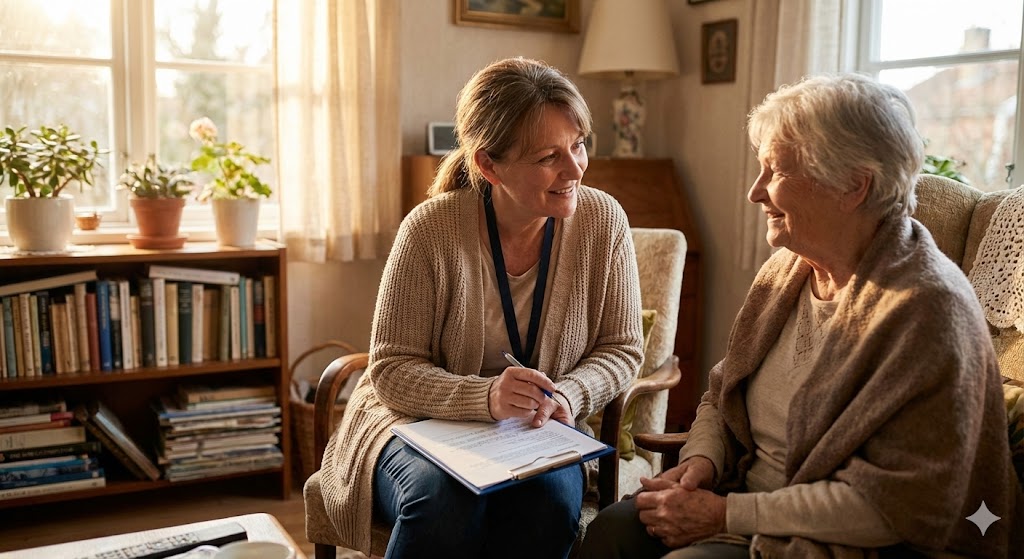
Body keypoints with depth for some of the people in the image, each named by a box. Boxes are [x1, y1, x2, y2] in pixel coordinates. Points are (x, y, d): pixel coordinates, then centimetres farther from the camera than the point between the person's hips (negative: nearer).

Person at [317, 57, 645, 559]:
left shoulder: (602, 220, -9)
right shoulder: (431, 230, -17)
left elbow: (621, 348, 1)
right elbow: (391, 369, -12)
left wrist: (568, 393, -20)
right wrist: (484, 398, -29)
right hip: (420, 421, -1)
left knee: (550, 499, -30)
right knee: (446, 498, -33)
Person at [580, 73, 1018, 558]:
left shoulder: (925, 308, -21)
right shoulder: (788, 267, 4)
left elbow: (894, 505, -23)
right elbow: (722, 391, 15)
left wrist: (726, 515, -20)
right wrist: (702, 459, -7)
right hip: (748, 493, 7)